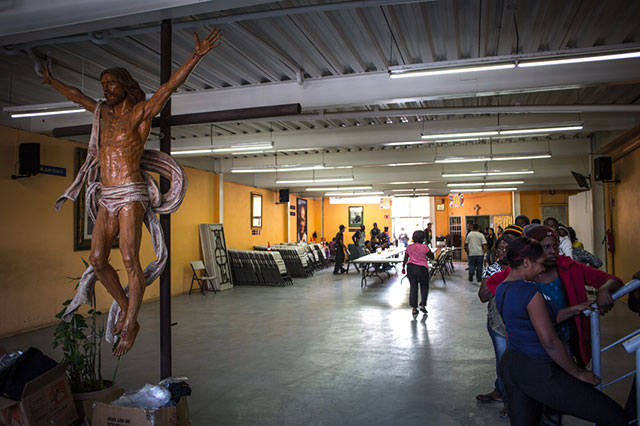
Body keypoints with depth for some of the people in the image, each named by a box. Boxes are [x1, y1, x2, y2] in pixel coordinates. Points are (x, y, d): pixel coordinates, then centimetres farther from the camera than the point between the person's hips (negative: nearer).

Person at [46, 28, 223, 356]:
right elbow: (76, 95, 35)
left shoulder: (141, 111, -3)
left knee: (130, 260, -10)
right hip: (107, 197, 7)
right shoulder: (103, 112, 17)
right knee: (97, 259, 4)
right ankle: (125, 309, 21)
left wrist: (197, 56, -24)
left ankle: (130, 325, 0)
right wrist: (51, 81, 49)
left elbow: (170, 85, -14)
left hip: (131, 196, -7)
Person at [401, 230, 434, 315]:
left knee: (413, 287, 7)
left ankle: (414, 308, 8)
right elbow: (431, 257, 3)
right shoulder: (424, 247, -7)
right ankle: (422, 305, 7)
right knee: (424, 287, 14)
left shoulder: (409, 247, 4)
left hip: (411, 267, 3)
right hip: (422, 268, -3)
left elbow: (405, 259, 10)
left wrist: (403, 267, 22)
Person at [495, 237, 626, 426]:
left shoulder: (501, 290, 8)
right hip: (537, 371, -9)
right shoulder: (529, 291, -19)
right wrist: (578, 373, -7)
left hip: (509, 365, 9)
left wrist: (574, 310, 14)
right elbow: (549, 341, -19)